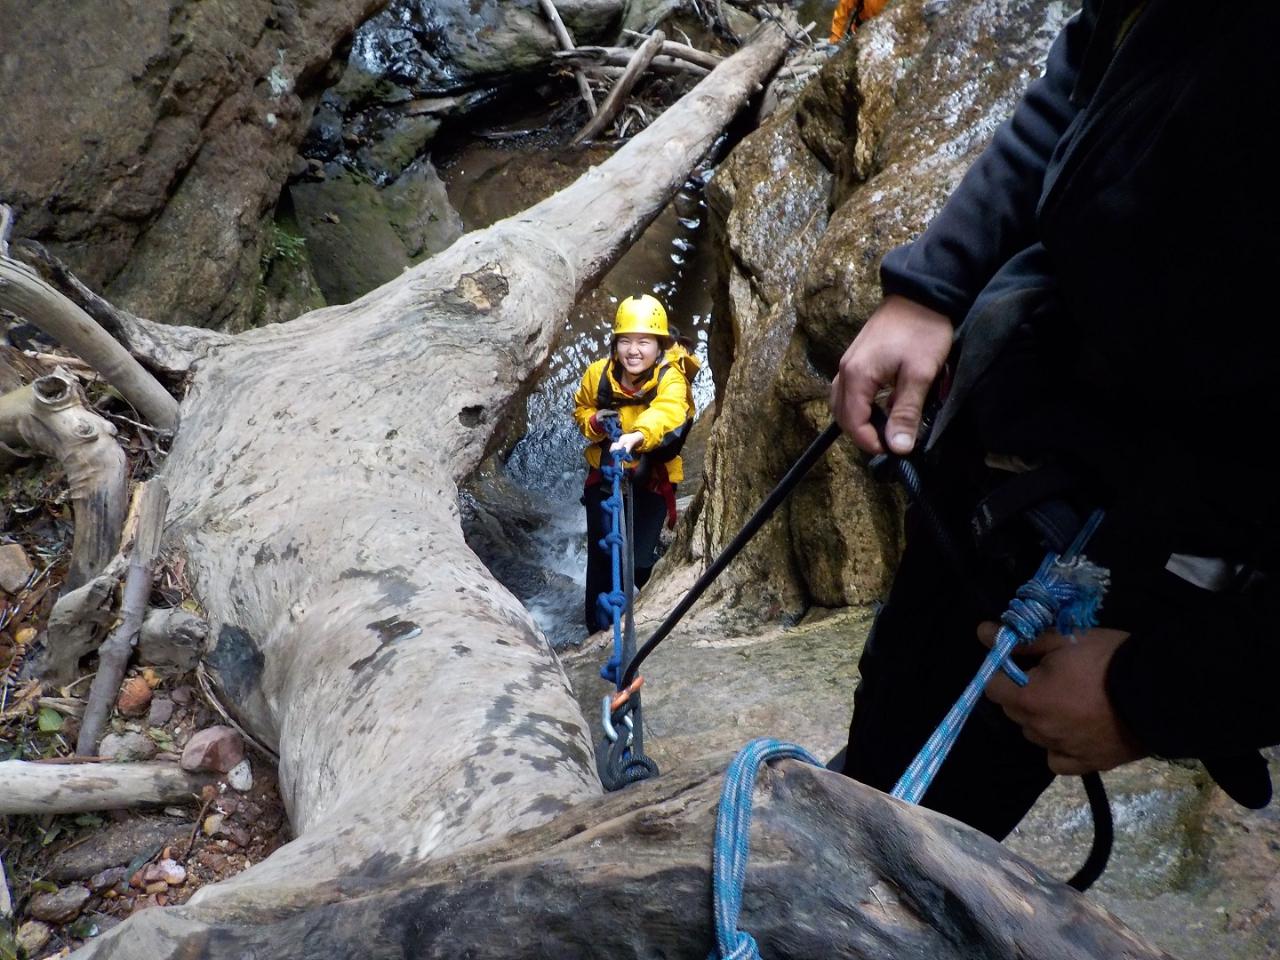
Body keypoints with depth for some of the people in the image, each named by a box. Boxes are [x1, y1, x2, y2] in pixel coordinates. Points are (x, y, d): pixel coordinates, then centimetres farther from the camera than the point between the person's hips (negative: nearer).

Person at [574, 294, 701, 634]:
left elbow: (666, 413, -46)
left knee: (639, 558, -9)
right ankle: (598, 630, 21)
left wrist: (636, 437, -66)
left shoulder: (670, 378, -23)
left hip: (651, 478, -3)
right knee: (600, 556, 4)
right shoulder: (598, 374, -11)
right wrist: (593, 422, -15)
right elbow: (581, 408, 9)